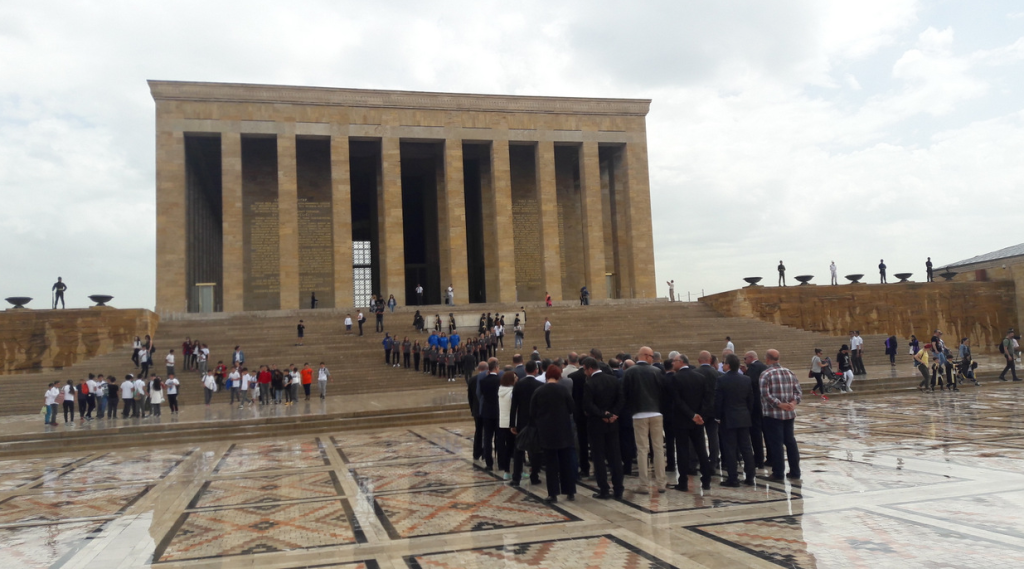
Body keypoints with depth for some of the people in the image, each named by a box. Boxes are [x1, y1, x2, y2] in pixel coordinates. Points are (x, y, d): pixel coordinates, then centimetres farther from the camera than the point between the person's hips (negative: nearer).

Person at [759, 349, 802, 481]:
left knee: (776, 443, 1)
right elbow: (797, 390, 3)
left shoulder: (766, 374, -10)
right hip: (789, 413, 5)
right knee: (790, 441, 12)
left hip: (773, 414, -5)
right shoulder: (789, 373, 9)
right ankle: (795, 472, 16)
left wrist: (779, 404, -17)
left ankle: (778, 473, 5)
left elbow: (765, 394, -19)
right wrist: (793, 403, -8)